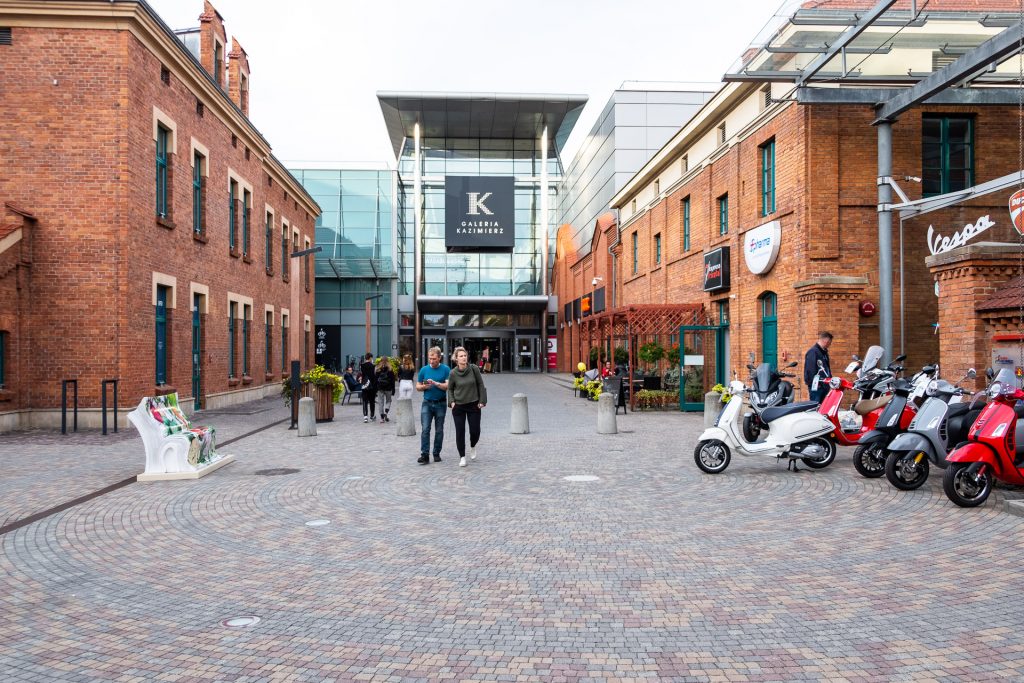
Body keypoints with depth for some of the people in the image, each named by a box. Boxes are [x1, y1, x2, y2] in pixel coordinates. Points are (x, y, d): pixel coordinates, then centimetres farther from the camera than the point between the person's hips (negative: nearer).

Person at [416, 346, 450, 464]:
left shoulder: (446, 369, -3)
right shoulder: (424, 369, 5)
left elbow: (448, 386, -10)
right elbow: (417, 386, 11)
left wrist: (436, 383, -22)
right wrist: (424, 387, -11)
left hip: (440, 404, -1)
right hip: (427, 403, 1)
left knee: (439, 430, 7)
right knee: (425, 429, -9)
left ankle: (437, 453, 17)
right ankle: (424, 455, -9)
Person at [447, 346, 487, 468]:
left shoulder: (474, 369, -8)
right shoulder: (453, 373, -6)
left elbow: (480, 385, 1)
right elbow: (450, 389, 9)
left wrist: (482, 400, -2)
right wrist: (451, 401, -4)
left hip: (474, 405, 0)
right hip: (458, 407, 0)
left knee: (475, 431, 1)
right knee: (460, 432, 0)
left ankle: (473, 447, 35)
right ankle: (462, 457, 14)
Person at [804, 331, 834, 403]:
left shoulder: (824, 352, 18)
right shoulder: (813, 352, -13)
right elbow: (810, 369, -20)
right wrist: (814, 383, -20)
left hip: (825, 385, 10)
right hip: (816, 387, -10)